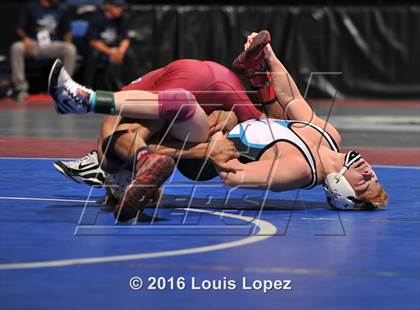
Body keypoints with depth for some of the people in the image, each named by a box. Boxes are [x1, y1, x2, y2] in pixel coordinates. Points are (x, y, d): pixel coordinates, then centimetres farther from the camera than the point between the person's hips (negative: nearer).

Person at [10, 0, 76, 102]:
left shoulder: (61, 9, 12)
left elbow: (67, 32, 17)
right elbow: (20, 29, 5)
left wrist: (67, 44, -4)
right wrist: (25, 38, -17)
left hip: (53, 45, 1)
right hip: (33, 44, -1)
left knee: (71, 49, -30)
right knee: (16, 48, -33)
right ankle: (22, 89, -28)